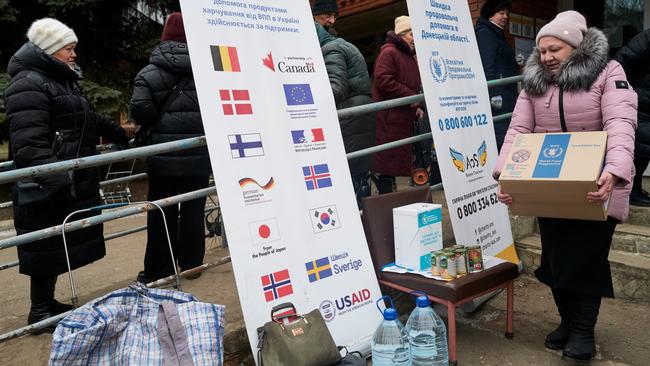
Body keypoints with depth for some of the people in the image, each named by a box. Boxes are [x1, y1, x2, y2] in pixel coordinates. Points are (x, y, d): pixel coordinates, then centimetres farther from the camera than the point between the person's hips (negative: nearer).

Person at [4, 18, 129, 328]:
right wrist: (55, 177, -33)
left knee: (59, 245, 15)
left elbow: (91, 120, 33)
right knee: (46, 248, -1)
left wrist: (123, 137, 39)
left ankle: (48, 303, 27)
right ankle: (40, 311, 12)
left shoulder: (64, 80, 19)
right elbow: (28, 143, -24)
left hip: (74, 183, 10)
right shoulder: (28, 85, -13)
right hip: (45, 187, -10)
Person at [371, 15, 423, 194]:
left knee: (397, 163, 12)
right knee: (388, 162, -8)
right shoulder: (389, 52, -8)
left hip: (404, 118, 10)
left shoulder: (410, 57, 23)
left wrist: (416, 106, 13)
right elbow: (383, 80, -21)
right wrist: (411, 96, -16)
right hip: (389, 118, -10)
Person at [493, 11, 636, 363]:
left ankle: (583, 330, 14)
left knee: (587, 256, -2)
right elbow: (518, 130, -5)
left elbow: (620, 125, -22)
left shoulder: (607, 73, -8)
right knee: (556, 255, 9)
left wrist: (614, 172, -39)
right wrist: (504, 174, -20)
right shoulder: (535, 81, 2)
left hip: (596, 186, -3)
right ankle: (568, 321, 26)